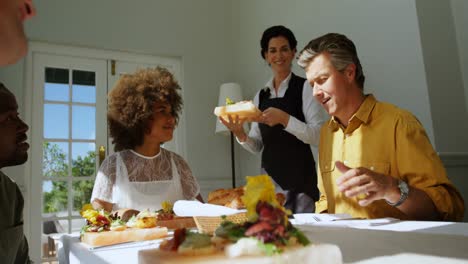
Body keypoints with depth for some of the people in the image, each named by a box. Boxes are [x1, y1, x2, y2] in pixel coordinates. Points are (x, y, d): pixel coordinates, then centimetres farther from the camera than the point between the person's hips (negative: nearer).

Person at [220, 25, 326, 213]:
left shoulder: (304, 87, -3)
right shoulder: (260, 96, 11)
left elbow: (319, 136, -13)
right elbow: (257, 146, 11)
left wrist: (284, 119, -22)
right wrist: (240, 134, -8)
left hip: (299, 178, -4)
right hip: (269, 177, 4)